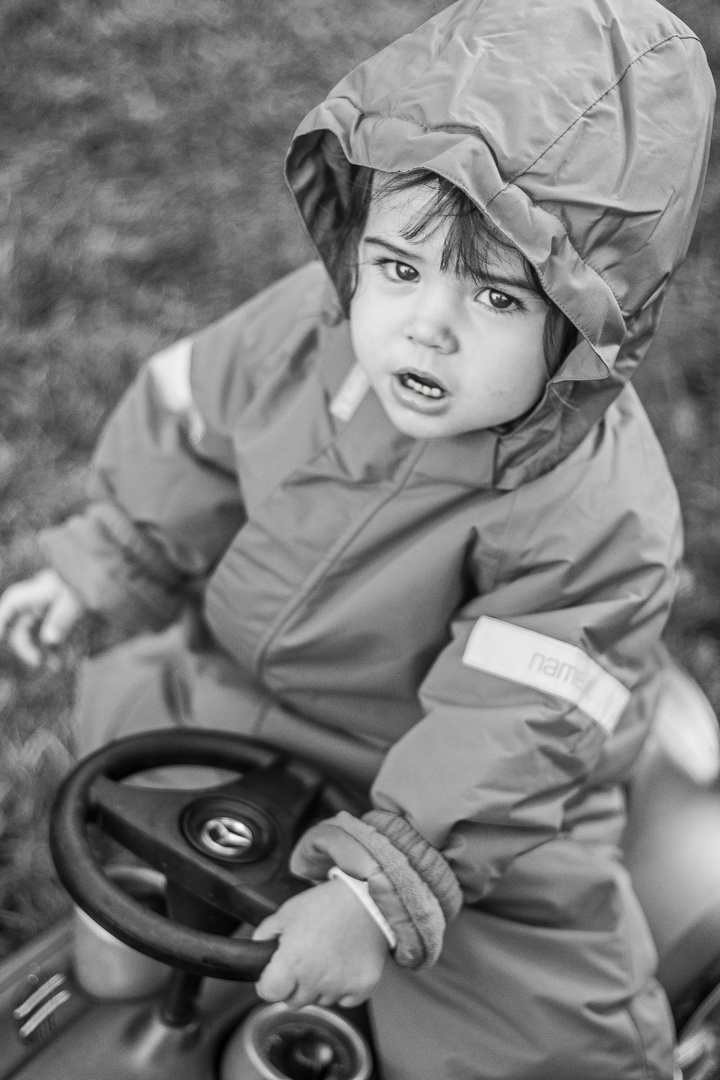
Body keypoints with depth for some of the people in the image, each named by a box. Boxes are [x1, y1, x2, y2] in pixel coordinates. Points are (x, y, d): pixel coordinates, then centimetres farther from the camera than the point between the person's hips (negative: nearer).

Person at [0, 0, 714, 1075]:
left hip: (475, 824, -5)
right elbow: (192, 421, -1)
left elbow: (507, 736, -32)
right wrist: (103, 563, 7)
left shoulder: (596, 514, -34)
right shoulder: (311, 321, -19)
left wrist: (378, 893, -35)